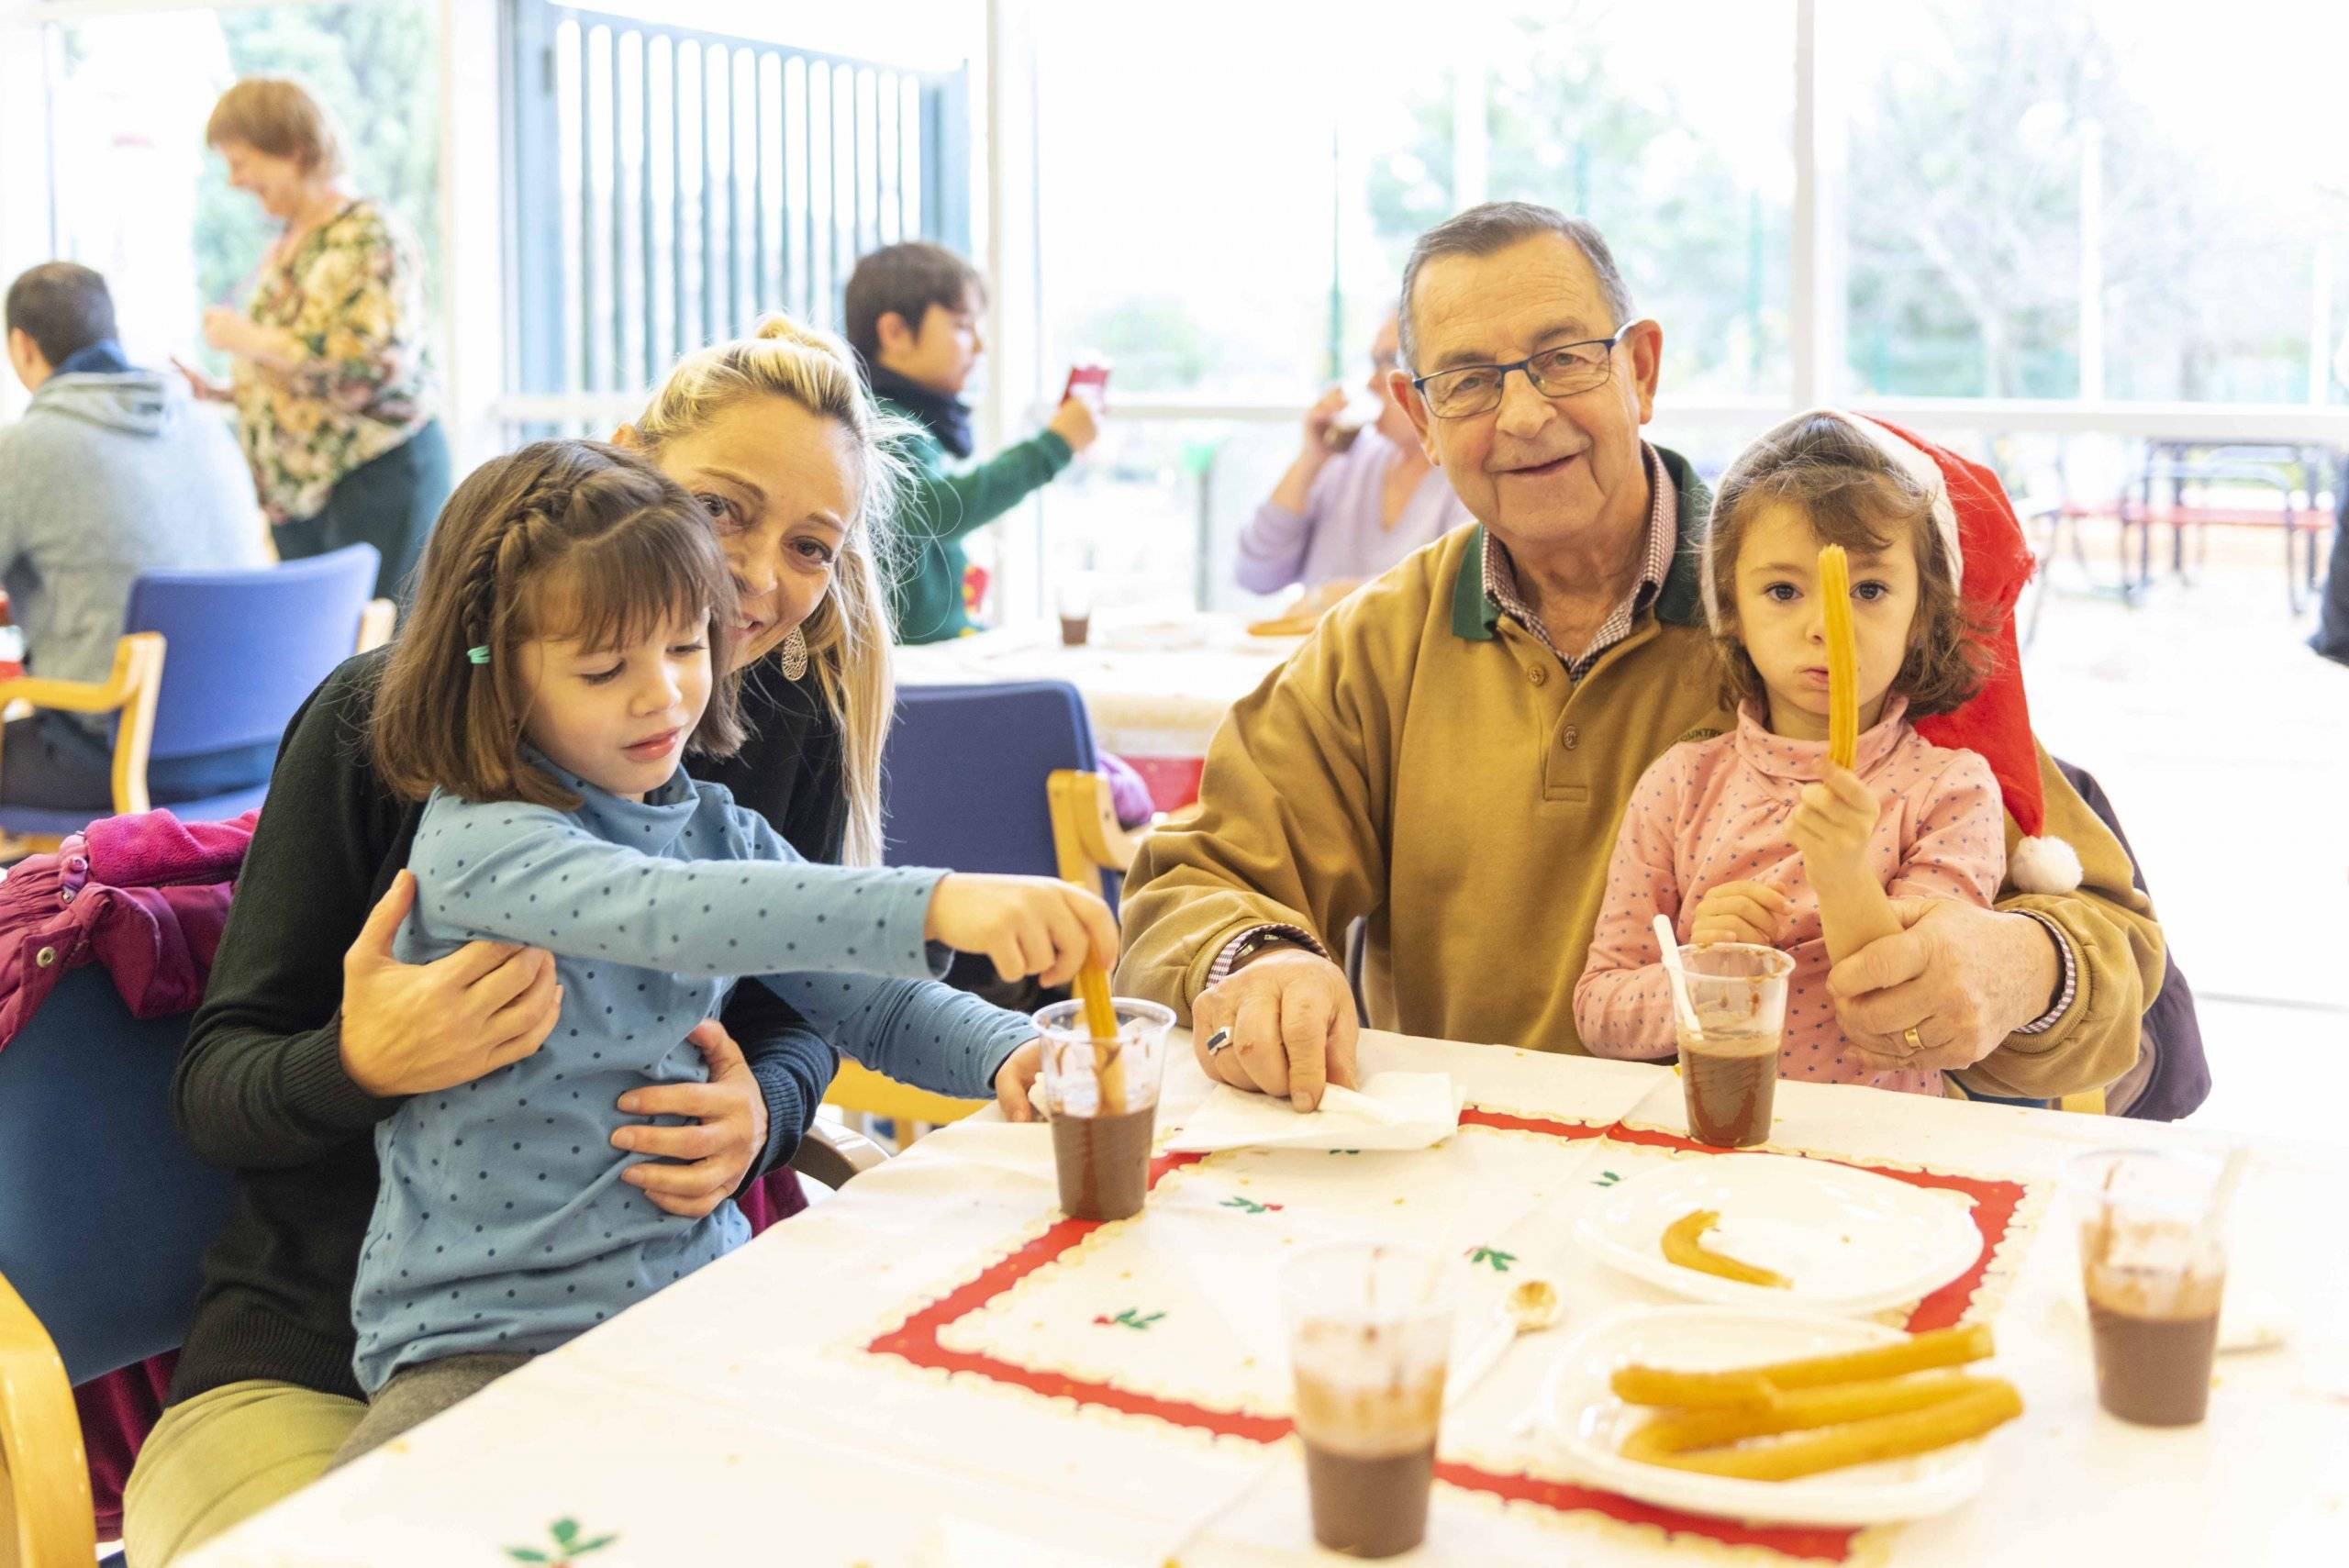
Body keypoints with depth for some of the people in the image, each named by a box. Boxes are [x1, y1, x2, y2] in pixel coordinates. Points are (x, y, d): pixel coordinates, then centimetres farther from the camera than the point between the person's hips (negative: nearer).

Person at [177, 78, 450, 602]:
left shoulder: (369, 234, -10)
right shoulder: (287, 245, 16)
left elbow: (381, 358, -24)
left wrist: (253, 339, -17)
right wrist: (218, 392, 9)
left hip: (378, 477, -9)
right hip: (298, 490, 9)